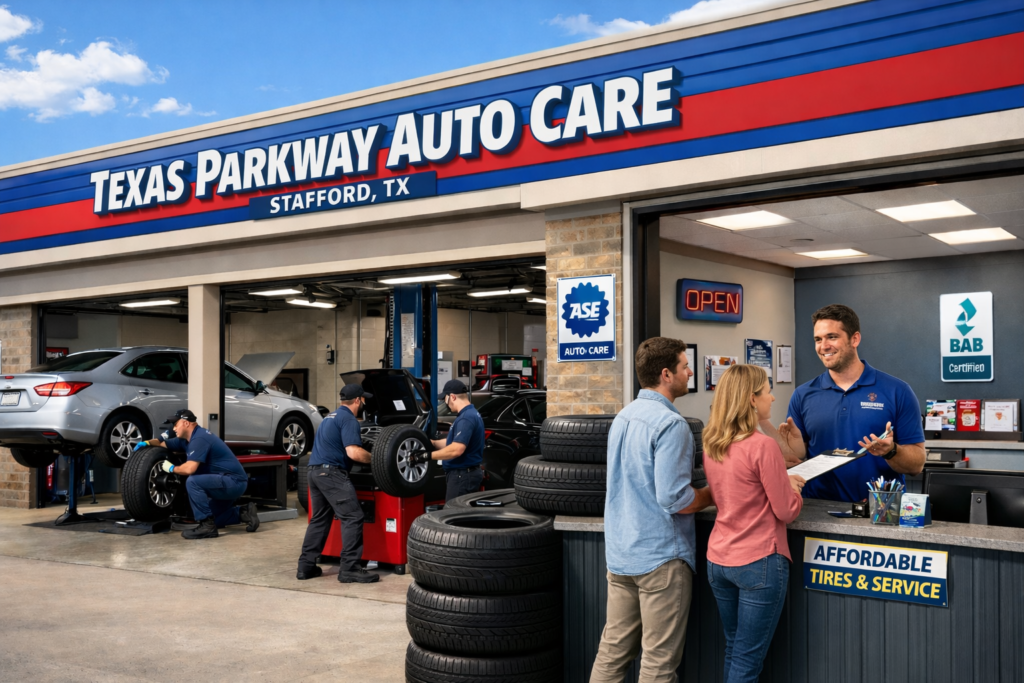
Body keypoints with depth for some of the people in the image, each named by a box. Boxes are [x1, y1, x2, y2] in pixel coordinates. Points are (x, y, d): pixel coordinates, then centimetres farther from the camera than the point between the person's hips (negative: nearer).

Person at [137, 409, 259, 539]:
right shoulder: (187, 439, 11)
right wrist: (147, 442, 3)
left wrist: (172, 468, -10)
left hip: (234, 481, -11)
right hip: (227, 483, 11)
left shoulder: (199, 438, -20)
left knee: (193, 482, -28)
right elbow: (164, 444, 23)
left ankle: (207, 526, -21)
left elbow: (190, 468, -29)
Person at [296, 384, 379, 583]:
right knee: (352, 517, -8)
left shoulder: (332, 416, 23)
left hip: (315, 471, 10)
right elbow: (353, 452, -19)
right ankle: (350, 569, -10)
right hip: (331, 472, -10)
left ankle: (306, 566, 17)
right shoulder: (348, 419, -8)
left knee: (319, 519, 16)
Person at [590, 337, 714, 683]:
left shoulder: (623, 417, 10)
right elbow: (674, 499, -23)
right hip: (660, 556, -8)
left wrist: (703, 488, 20)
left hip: (620, 554, 8)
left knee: (613, 651, 14)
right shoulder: (670, 424, -18)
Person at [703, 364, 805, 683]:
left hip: (718, 560, 7)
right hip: (759, 562, -7)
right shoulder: (763, 446, -17)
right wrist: (793, 486, 8)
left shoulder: (712, 445, 5)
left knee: (733, 653, 19)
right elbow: (786, 511, -12)